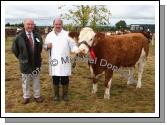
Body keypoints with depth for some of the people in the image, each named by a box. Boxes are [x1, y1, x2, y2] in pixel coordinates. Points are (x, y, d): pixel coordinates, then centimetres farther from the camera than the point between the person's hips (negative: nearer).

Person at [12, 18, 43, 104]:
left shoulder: (37, 36, -1)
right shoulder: (19, 37, -9)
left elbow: (40, 47, 13)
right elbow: (14, 49, 2)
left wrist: (37, 57, 7)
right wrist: (21, 58, 2)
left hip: (36, 62, 2)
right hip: (25, 63, -2)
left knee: (36, 80, 14)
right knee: (25, 81, 10)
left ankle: (37, 95, 28)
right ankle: (26, 97, 26)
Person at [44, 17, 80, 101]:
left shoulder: (67, 34, 0)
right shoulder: (49, 35, 7)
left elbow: (72, 46, -3)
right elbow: (44, 46, 13)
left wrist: (77, 50, -22)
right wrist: (47, 46, -9)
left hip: (64, 62, -1)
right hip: (54, 62, 2)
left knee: (65, 80, 6)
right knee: (55, 80, 11)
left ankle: (65, 94, 25)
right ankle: (56, 95, 28)